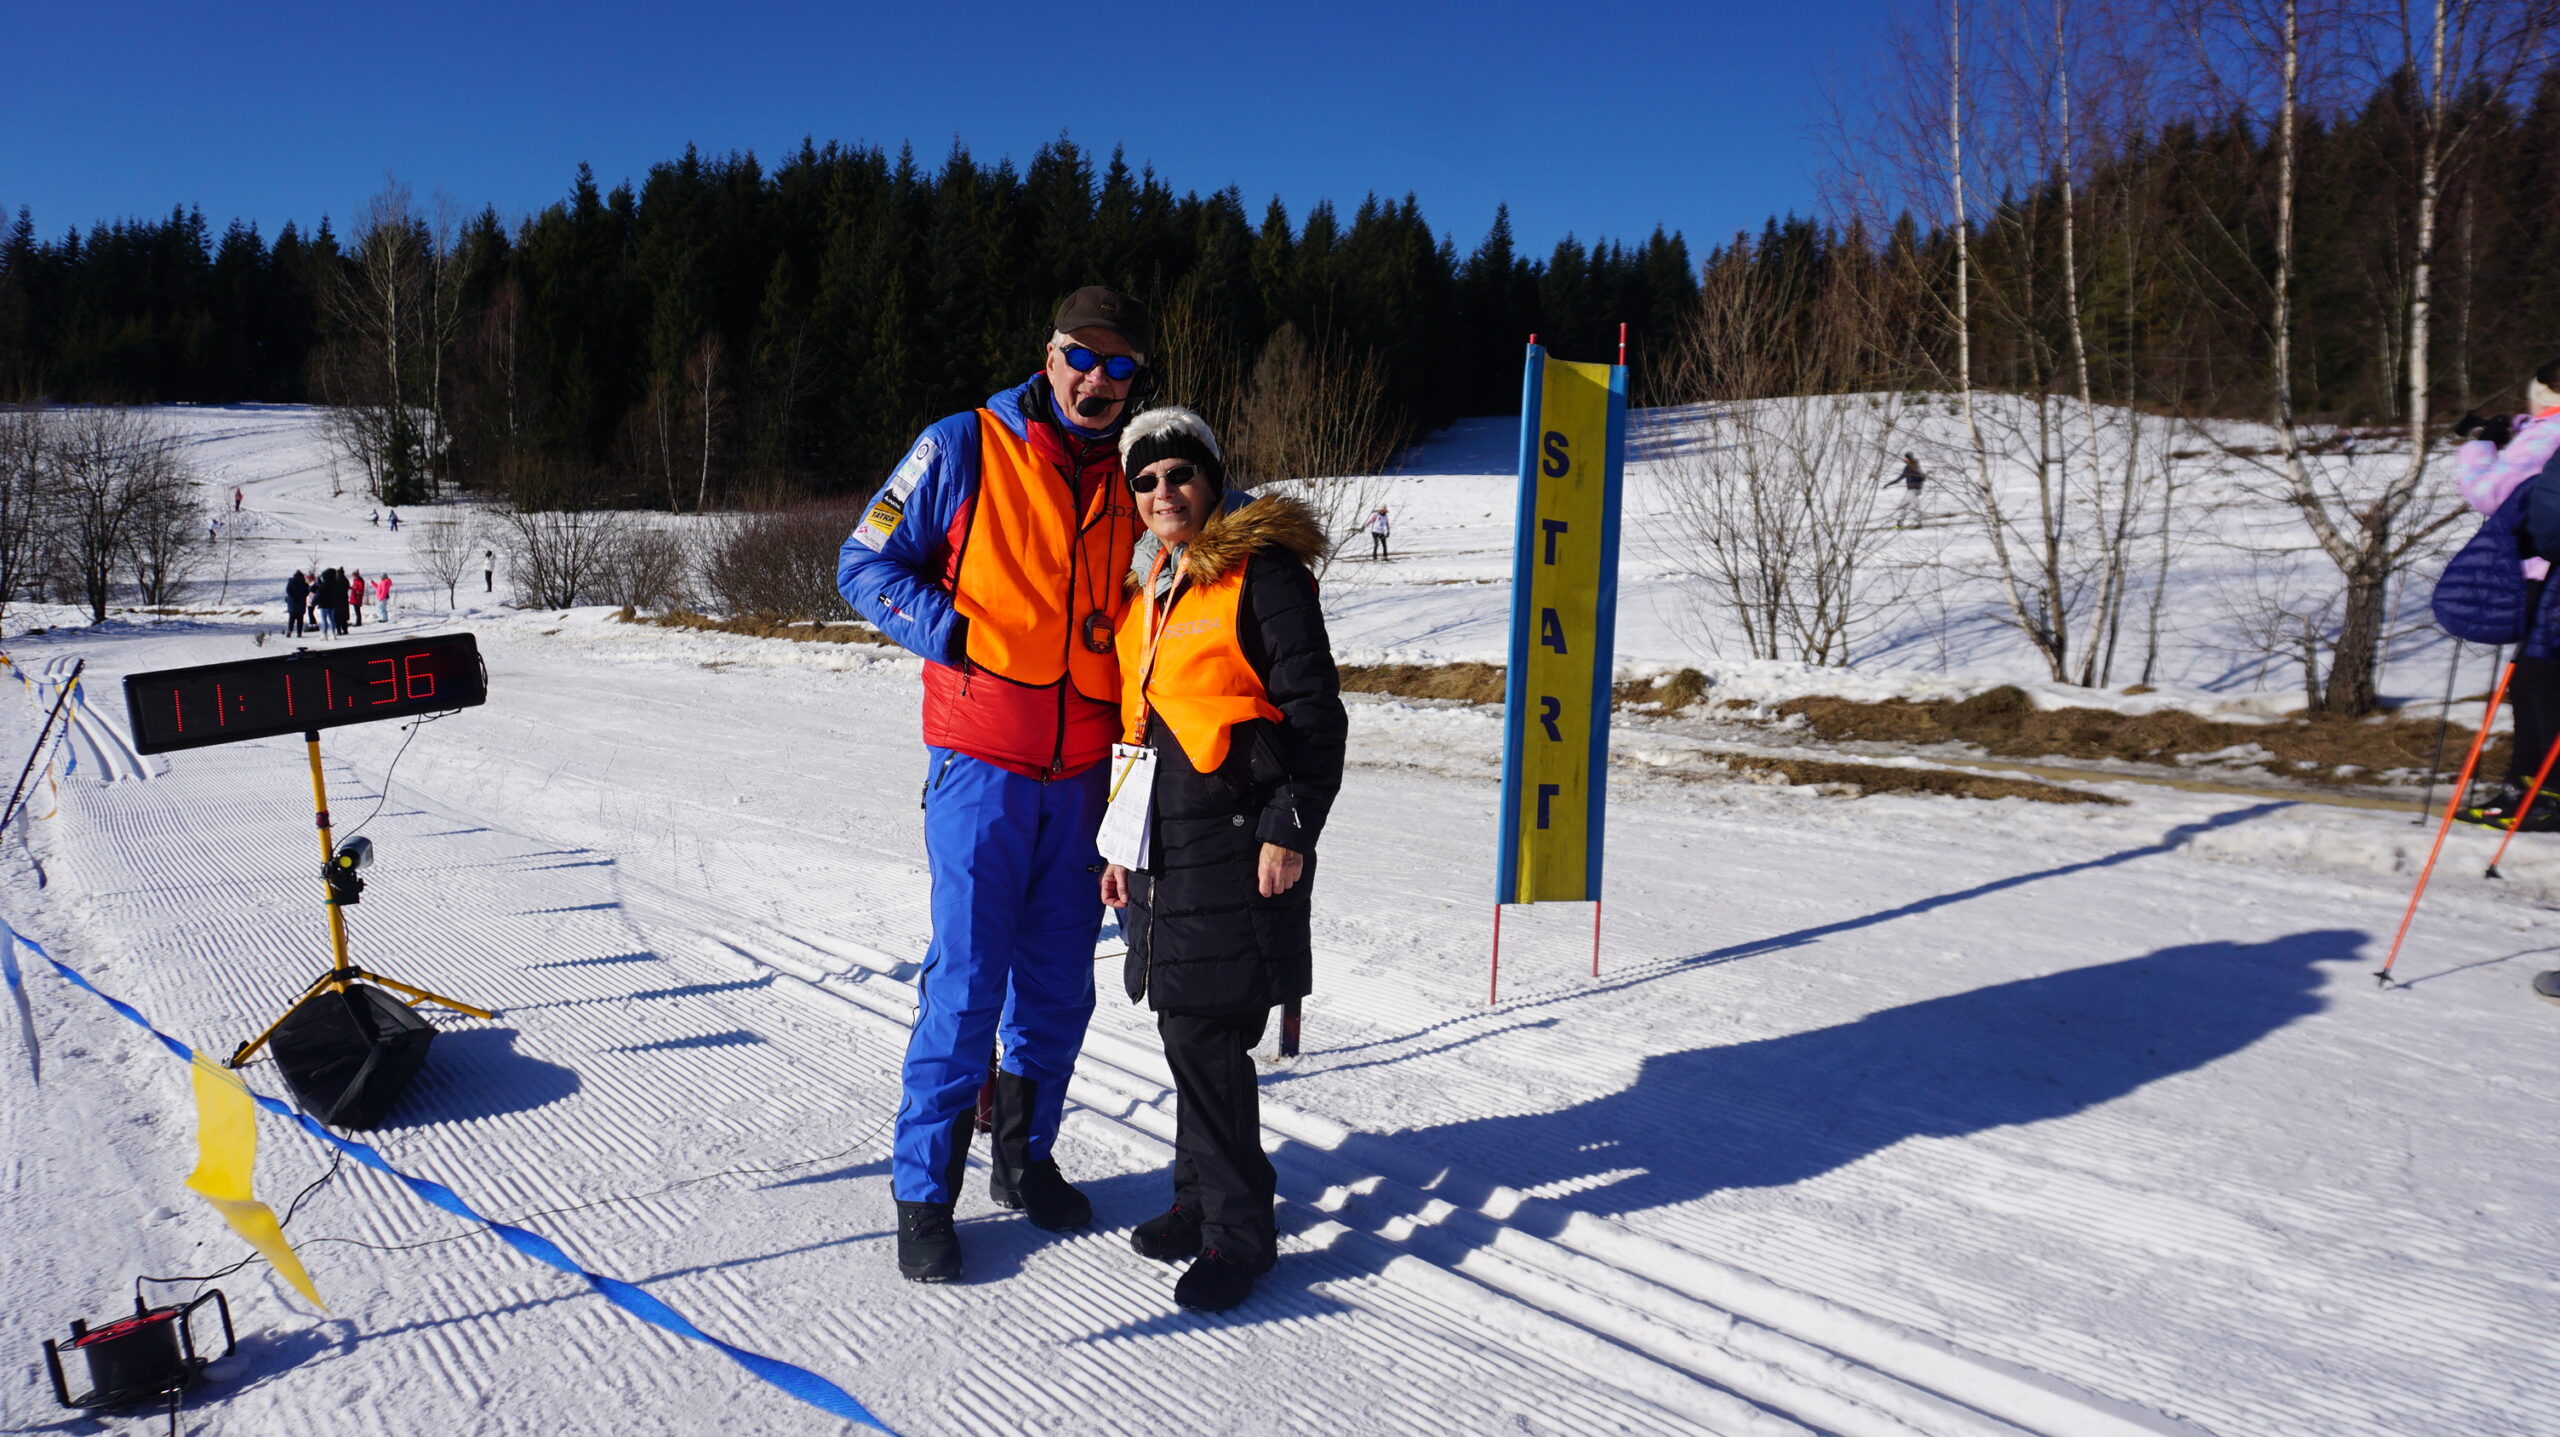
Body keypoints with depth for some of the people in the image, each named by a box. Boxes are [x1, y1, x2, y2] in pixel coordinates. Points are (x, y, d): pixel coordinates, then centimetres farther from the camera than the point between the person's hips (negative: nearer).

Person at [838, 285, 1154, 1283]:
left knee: (1059, 978, 11)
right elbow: (866, 567, 0)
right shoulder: (964, 451, -3)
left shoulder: (1131, 480, 9)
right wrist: (960, 639, -13)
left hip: (1083, 773, 5)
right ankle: (923, 1190, 11)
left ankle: (1025, 1155, 30)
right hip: (982, 762, -4)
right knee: (966, 980, -4)